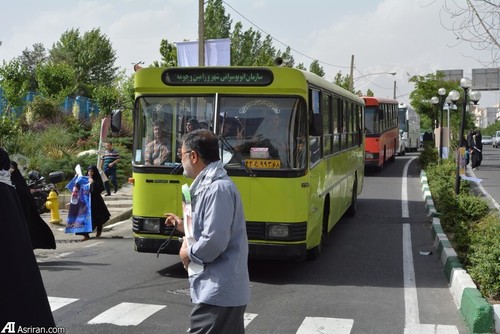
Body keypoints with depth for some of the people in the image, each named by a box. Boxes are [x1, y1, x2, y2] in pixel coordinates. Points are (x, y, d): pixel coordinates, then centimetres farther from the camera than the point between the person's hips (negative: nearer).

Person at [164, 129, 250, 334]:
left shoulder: (218, 188, -19)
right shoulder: (210, 186, 13)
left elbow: (215, 242, -25)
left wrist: (189, 253, -9)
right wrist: (186, 227, 20)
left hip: (217, 293, -10)